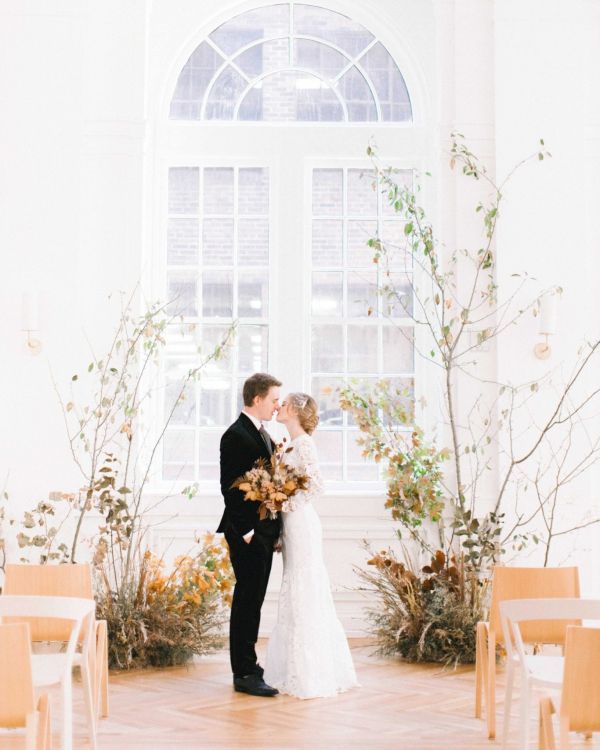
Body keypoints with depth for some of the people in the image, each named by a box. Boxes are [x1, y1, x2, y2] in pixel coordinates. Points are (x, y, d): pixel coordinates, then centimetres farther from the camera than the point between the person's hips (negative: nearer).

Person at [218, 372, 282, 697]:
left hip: (264, 532, 9)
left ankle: (248, 666, 21)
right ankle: (244, 674, 1)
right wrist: (246, 531, -19)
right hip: (247, 533, -9)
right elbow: (230, 488, -17)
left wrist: (273, 529, 14)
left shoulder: (263, 434, 17)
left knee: (252, 602, 14)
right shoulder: (236, 435, -13)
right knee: (247, 601, -5)